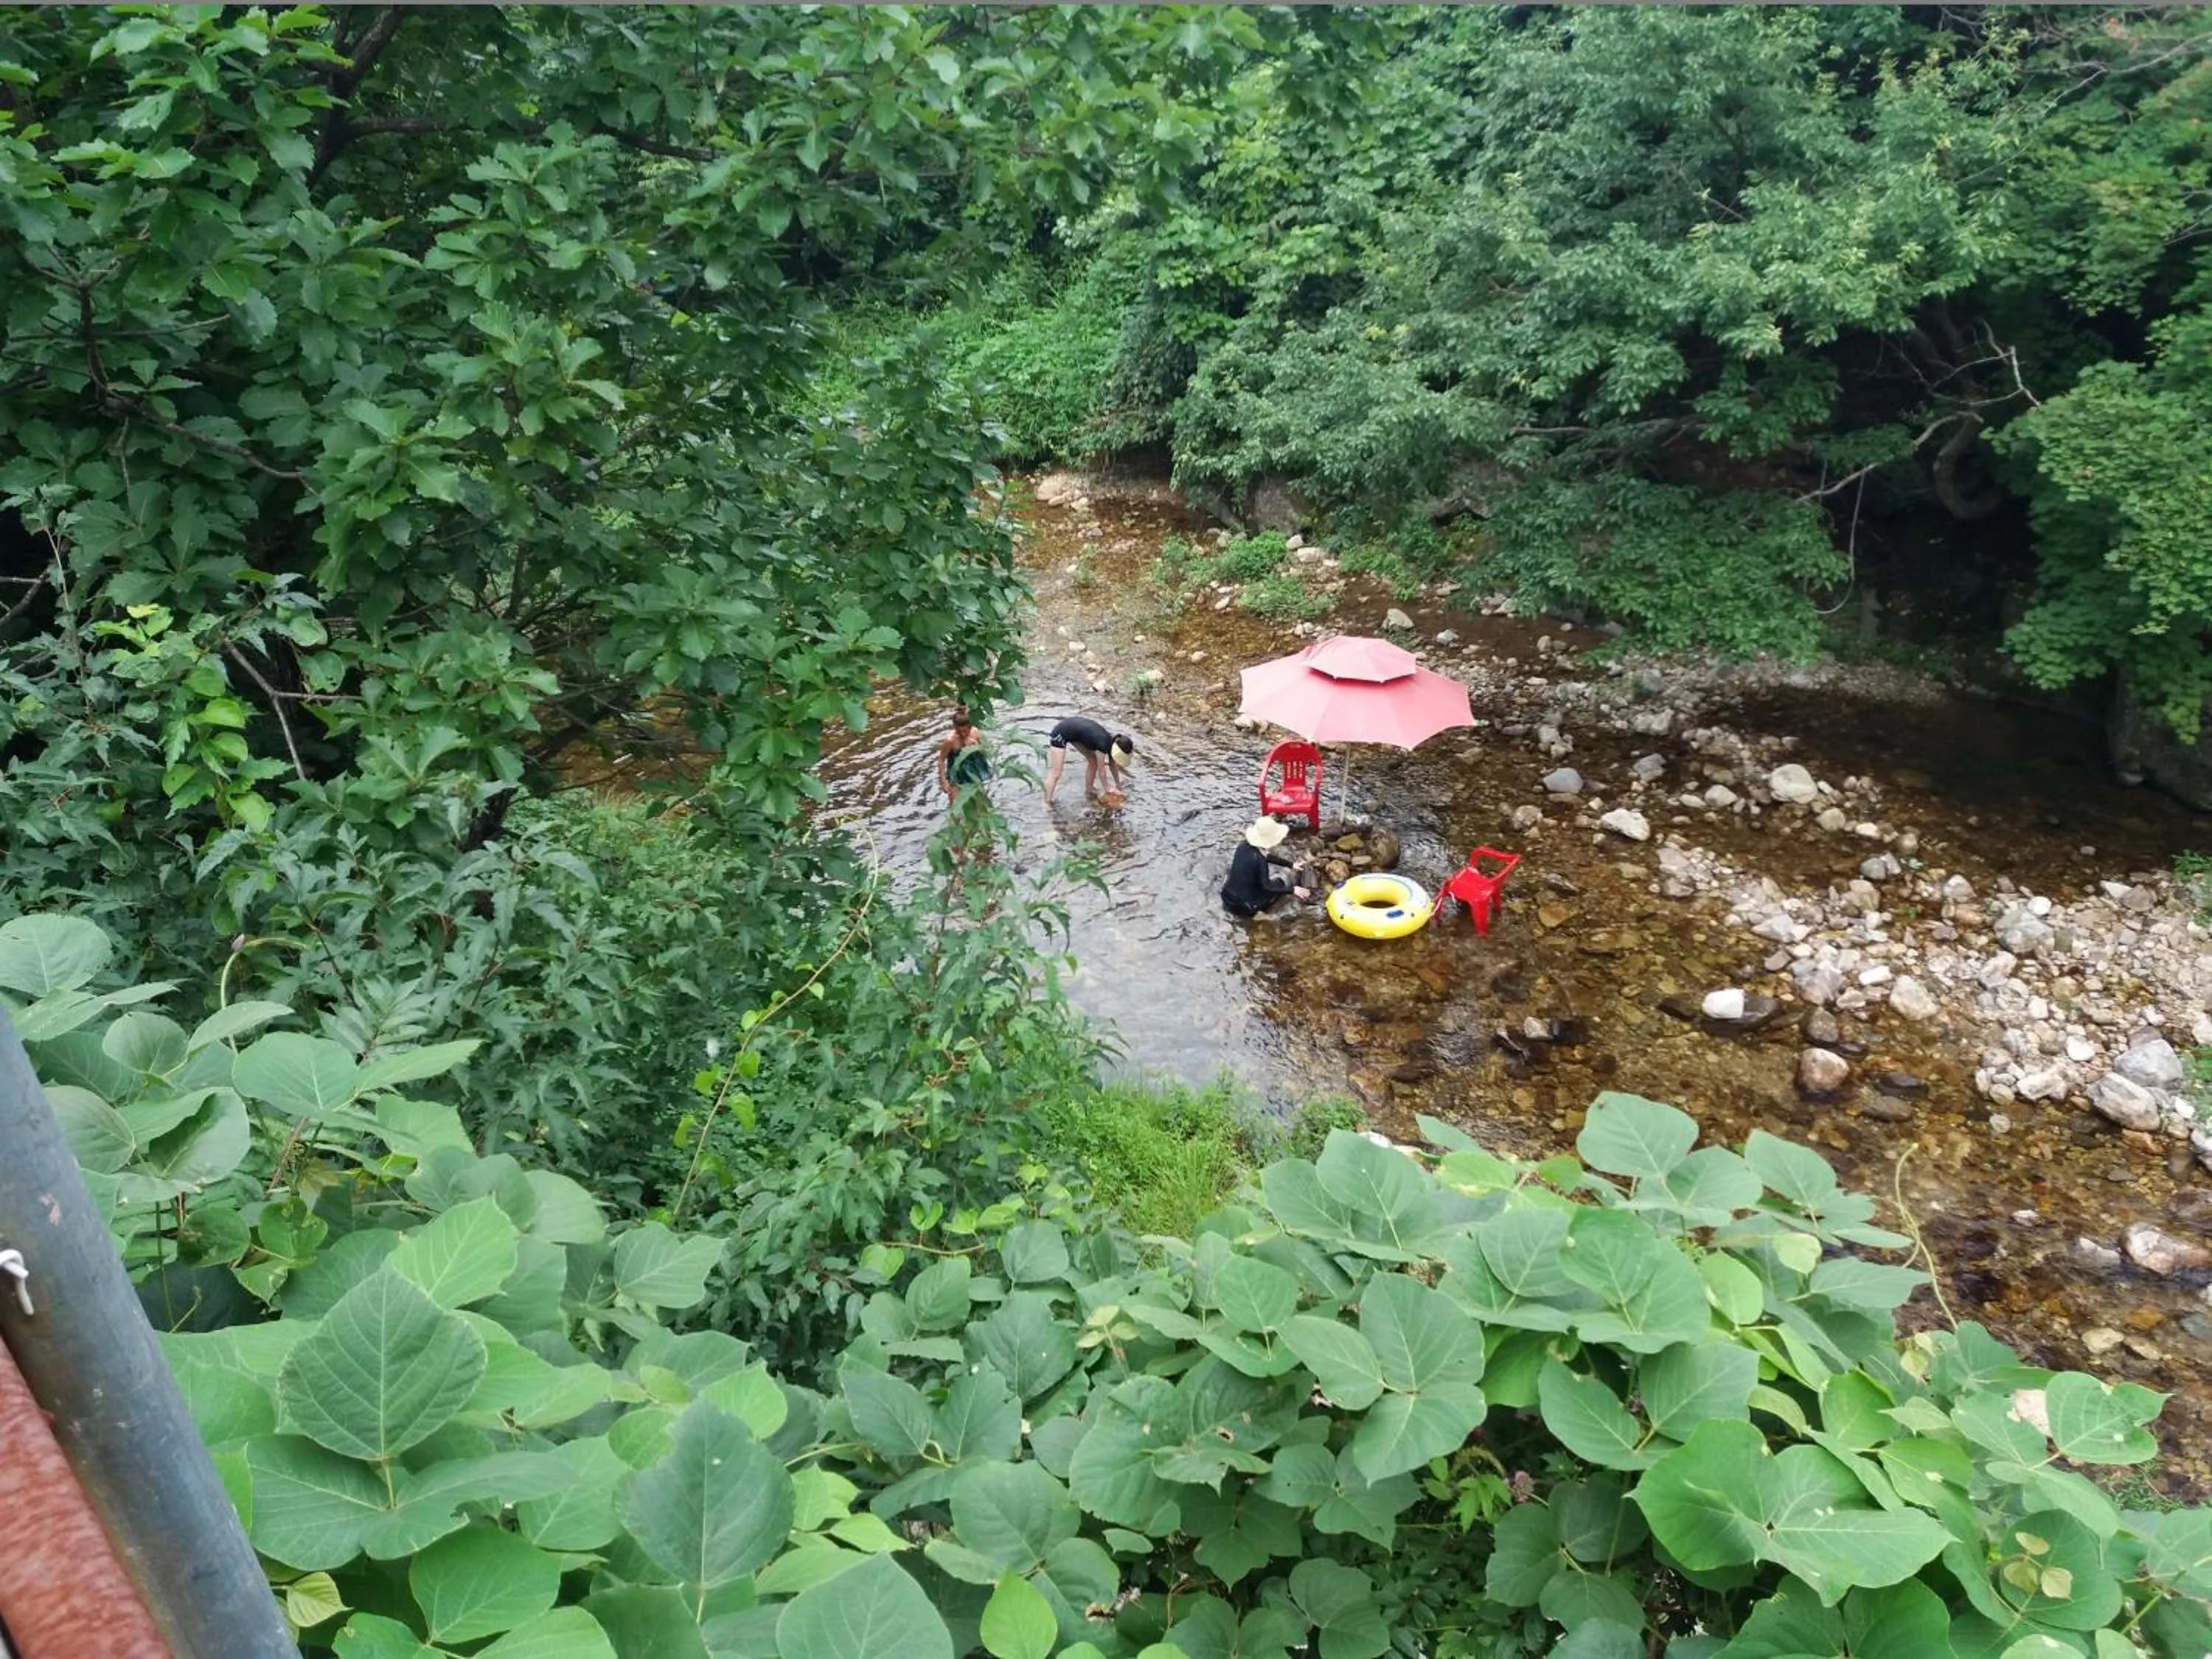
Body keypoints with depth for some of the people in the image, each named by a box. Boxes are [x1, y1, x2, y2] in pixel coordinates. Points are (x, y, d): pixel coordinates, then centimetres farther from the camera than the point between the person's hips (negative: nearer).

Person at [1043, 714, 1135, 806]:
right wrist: (1107, 791, -2)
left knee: (1093, 761, 10)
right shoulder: (1103, 744, -26)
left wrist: (1118, 786, 17)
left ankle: (1089, 792, 23)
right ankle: (1047, 803, -1)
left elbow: (1112, 765, 10)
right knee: (1056, 773, -8)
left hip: (1074, 730, 9)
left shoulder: (1112, 741, -4)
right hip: (1061, 733, -9)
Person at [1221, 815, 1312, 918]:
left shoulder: (1245, 846, 0)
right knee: (1284, 875, 7)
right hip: (1245, 908, -7)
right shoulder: (1258, 859, -23)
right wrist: (1293, 889, -14)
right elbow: (1266, 886, -17)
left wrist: (1291, 864, 19)